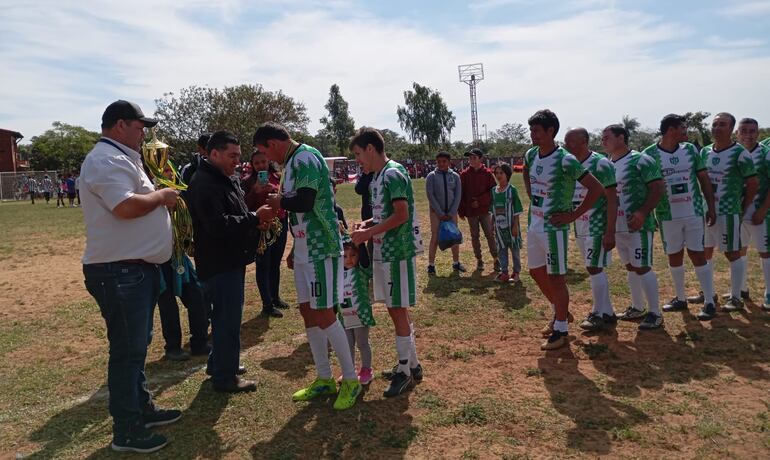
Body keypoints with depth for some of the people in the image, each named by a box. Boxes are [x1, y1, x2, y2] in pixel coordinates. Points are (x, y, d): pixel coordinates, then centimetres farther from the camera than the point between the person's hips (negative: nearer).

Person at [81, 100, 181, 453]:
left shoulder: (120, 159, 18)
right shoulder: (106, 160, -16)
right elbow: (126, 207, -29)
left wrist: (161, 199, 9)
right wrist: (161, 196, -15)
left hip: (136, 268, 11)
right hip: (119, 271, -11)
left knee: (137, 345, 20)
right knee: (127, 350, -1)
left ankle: (141, 408, 34)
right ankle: (126, 431, 11)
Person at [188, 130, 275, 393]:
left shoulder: (227, 179, 14)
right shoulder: (204, 184, -18)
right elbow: (218, 225, -26)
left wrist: (256, 218, 5)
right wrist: (255, 218, -22)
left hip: (231, 260, 10)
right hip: (219, 263, -10)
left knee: (225, 316, 20)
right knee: (228, 319, -3)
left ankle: (219, 363, 34)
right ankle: (225, 378, 9)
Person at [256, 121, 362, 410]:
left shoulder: (305, 158, -14)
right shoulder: (292, 161, 16)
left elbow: (304, 202, -28)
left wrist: (279, 200, -8)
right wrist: (295, 250, 22)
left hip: (321, 249, -10)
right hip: (305, 251, 10)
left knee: (324, 314, -6)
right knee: (308, 311, 11)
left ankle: (351, 380, 8)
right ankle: (324, 379, 23)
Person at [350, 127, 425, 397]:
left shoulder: (393, 174, -13)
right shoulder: (377, 177, 14)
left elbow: (401, 215, -20)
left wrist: (369, 233, -16)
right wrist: (367, 224, 4)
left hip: (397, 252, -9)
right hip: (384, 252, 9)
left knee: (398, 311, -2)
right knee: (396, 310, 14)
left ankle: (405, 371, 10)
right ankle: (411, 364, 27)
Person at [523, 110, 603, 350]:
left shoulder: (565, 161, -18)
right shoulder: (531, 155, 4)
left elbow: (596, 188, -18)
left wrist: (573, 215, -16)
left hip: (553, 227, -8)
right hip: (533, 224, 8)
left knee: (555, 277, 0)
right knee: (536, 272, 16)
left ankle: (561, 328, 15)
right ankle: (559, 312, 36)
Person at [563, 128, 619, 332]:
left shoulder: (600, 164, -13)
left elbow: (612, 200, -15)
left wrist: (610, 232, -19)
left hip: (597, 226, -7)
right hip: (579, 227, 8)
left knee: (594, 268, -4)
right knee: (594, 269, 12)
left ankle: (599, 314, 9)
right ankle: (607, 313, 22)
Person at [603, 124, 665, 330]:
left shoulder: (641, 161, -10)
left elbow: (658, 188, -13)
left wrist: (642, 213, -22)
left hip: (638, 226, -7)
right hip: (618, 227, 7)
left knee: (642, 267, -6)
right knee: (630, 267, 15)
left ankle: (655, 313, 4)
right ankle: (637, 308, 28)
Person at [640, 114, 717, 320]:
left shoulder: (690, 149, 4)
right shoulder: (649, 154, -5)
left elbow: (704, 179, 8)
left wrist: (711, 207, 5)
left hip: (694, 212, 1)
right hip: (668, 216, -1)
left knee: (698, 255, 0)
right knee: (674, 257, 10)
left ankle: (710, 302, 7)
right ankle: (681, 299, 25)